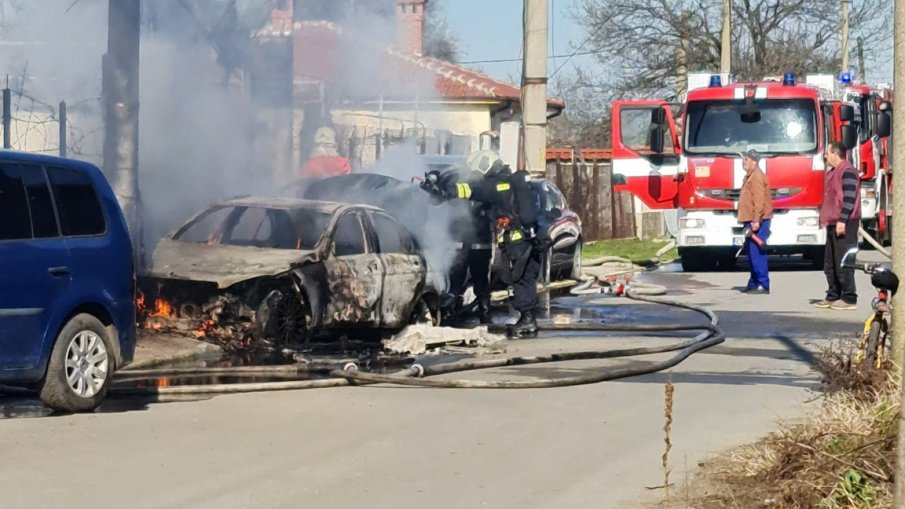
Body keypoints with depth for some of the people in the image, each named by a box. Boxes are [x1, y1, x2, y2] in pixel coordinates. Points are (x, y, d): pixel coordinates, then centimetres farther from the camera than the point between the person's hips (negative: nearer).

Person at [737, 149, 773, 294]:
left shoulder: (757, 177, -13)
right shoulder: (750, 176, 20)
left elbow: (759, 200, -21)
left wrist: (756, 221, -25)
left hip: (757, 221, -11)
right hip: (751, 221, 11)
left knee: (757, 253, -12)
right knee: (752, 253, 13)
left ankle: (763, 285, -13)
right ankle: (754, 283, 19)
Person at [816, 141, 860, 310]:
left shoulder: (847, 171, -13)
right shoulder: (833, 172, 19)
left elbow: (849, 197, -20)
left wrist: (842, 220, -24)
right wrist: (825, 218, 22)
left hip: (844, 225, -11)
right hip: (833, 223, 11)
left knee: (843, 263, -9)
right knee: (830, 264, 12)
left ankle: (849, 298, -6)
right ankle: (833, 296, 19)